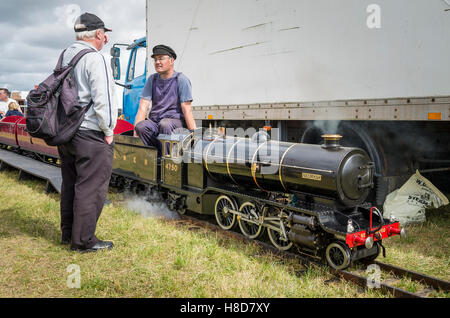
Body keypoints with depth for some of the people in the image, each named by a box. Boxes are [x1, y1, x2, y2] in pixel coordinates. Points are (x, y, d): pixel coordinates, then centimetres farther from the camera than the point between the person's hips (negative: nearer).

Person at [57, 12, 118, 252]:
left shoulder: (65, 56, 12)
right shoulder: (95, 59, -14)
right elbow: (102, 99, -19)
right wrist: (108, 131, -9)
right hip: (90, 134, -9)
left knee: (70, 184, 18)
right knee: (91, 187, 0)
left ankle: (68, 233, 31)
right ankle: (83, 241, 9)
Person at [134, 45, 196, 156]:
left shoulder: (181, 80, -1)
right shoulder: (152, 79, 12)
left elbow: (187, 110, -8)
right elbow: (143, 107, 3)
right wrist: (135, 133, -9)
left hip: (175, 121, -3)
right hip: (154, 121, 4)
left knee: (165, 124, -36)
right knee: (141, 127, -28)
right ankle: (160, 154, -17)